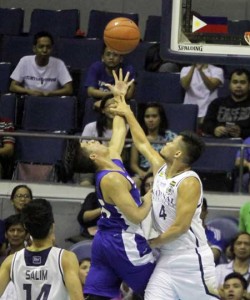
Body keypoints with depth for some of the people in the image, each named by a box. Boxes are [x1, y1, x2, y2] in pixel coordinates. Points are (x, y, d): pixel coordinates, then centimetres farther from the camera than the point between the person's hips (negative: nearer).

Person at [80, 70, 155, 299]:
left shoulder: (113, 159, 6)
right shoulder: (112, 178, -21)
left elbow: (120, 130, 23)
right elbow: (136, 216, -22)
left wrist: (120, 97, 26)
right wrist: (150, 199, -4)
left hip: (106, 240, 9)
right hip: (124, 242, -9)